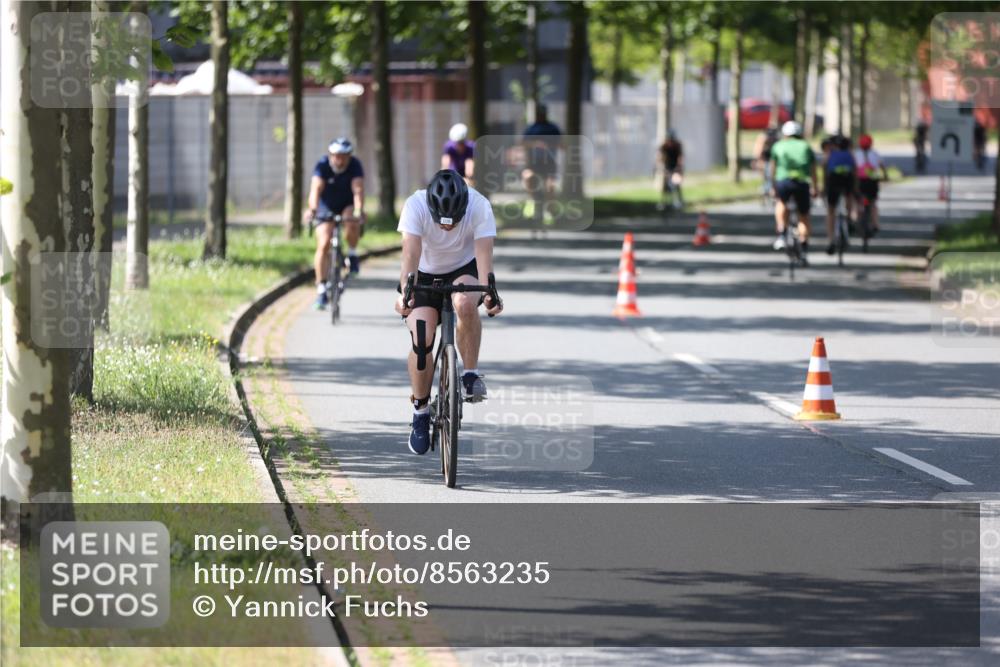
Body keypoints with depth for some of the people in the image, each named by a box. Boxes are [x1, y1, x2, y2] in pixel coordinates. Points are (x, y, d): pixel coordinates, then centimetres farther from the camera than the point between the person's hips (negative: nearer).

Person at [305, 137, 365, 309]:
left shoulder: (355, 165, -23)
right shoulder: (322, 165, -24)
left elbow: (358, 190, -35)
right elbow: (316, 188, -38)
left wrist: (359, 211, -52)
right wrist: (312, 209, -55)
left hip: (347, 205, 0)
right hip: (326, 206, 0)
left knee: (352, 224, -33)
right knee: (323, 244, -14)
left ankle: (352, 254, -5)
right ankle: (321, 288, -9)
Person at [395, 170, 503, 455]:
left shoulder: (480, 207, -28)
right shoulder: (415, 205, -30)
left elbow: (484, 254, -37)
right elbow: (411, 254, -39)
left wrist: (489, 292, -54)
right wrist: (405, 291, -55)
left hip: (464, 269, 0)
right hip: (425, 274, 0)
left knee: (465, 303, -36)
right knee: (421, 344, -16)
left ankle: (471, 374, -17)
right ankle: (420, 412, 7)